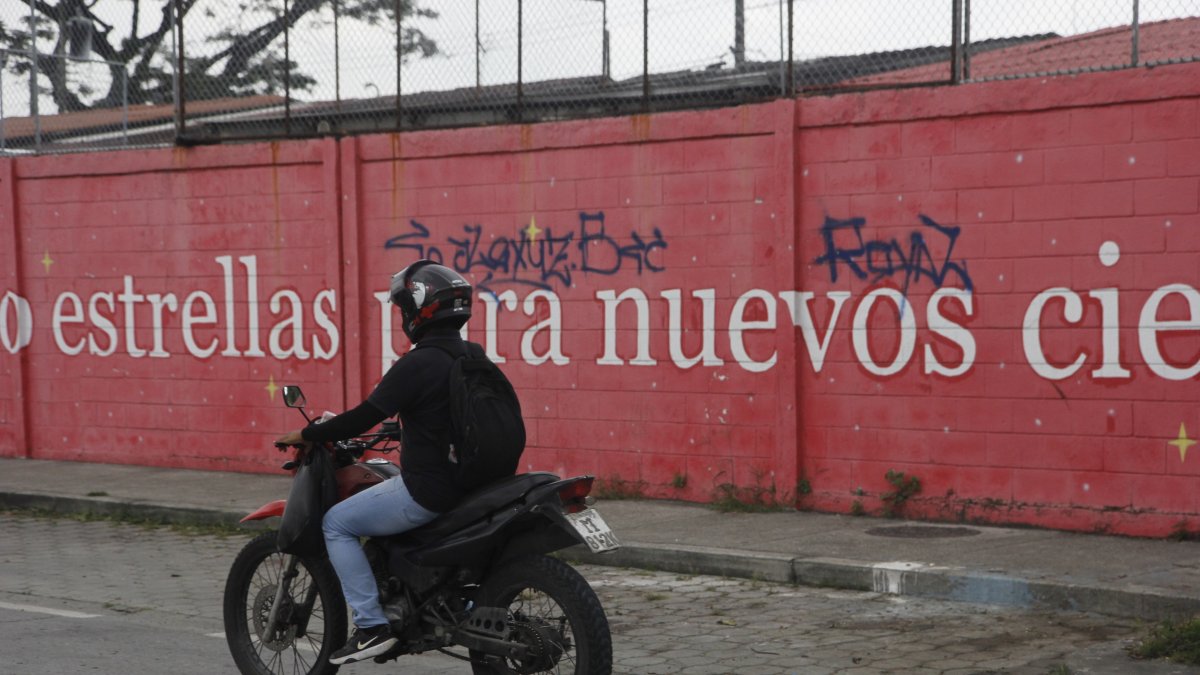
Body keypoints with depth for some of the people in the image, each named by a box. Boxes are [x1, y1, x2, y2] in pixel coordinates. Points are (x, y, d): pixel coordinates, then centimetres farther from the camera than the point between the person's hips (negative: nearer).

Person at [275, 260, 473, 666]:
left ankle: (372, 626, -3)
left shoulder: (418, 364, -18)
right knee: (377, 489, 34)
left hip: (427, 489, -9)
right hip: (467, 480, 9)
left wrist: (306, 435, -4)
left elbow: (365, 417, -17)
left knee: (336, 524, 4)